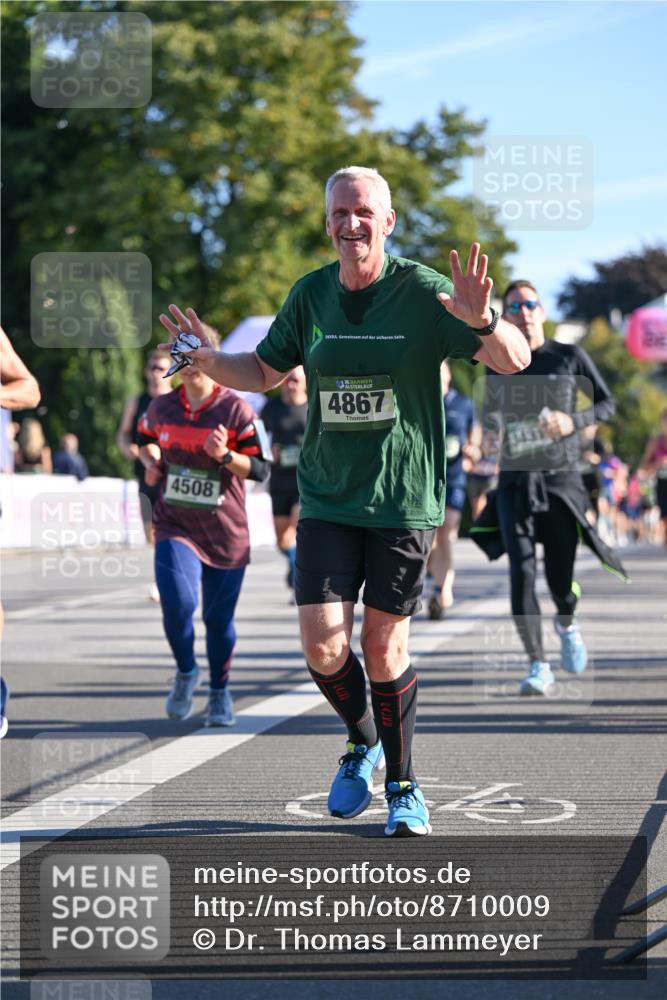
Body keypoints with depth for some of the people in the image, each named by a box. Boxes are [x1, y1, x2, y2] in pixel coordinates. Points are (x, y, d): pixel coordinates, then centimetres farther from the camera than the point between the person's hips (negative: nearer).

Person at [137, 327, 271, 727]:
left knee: (220, 619, 6)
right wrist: (151, 461, 4)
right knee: (177, 602, -20)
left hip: (226, 532, -1)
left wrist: (225, 456, -23)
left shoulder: (236, 410, -8)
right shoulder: (161, 408, 2)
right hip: (175, 526, 1)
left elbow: (260, 469, -7)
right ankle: (186, 672, 8)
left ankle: (220, 693, 28)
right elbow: (146, 439, 24)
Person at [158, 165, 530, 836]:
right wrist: (211, 360, -4)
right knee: (323, 647, -5)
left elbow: (515, 360, -11)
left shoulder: (422, 292, -8)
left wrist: (481, 320, -33)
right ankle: (362, 742, 25)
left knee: (384, 647, 0)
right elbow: (265, 371, 17)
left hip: (405, 503, -3)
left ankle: (402, 786, 20)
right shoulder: (310, 295, 4)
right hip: (327, 502, 3)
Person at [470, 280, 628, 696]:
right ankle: (539, 667, -10)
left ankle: (567, 624, 38)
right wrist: (498, 425, -1)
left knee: (561, 579, 2)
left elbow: (607, 404, 8)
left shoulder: (570, 357, 2)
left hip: (563, 478, -1)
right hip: (515, 481, 1)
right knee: (521, 572, -14)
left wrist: (573, 421, -12)